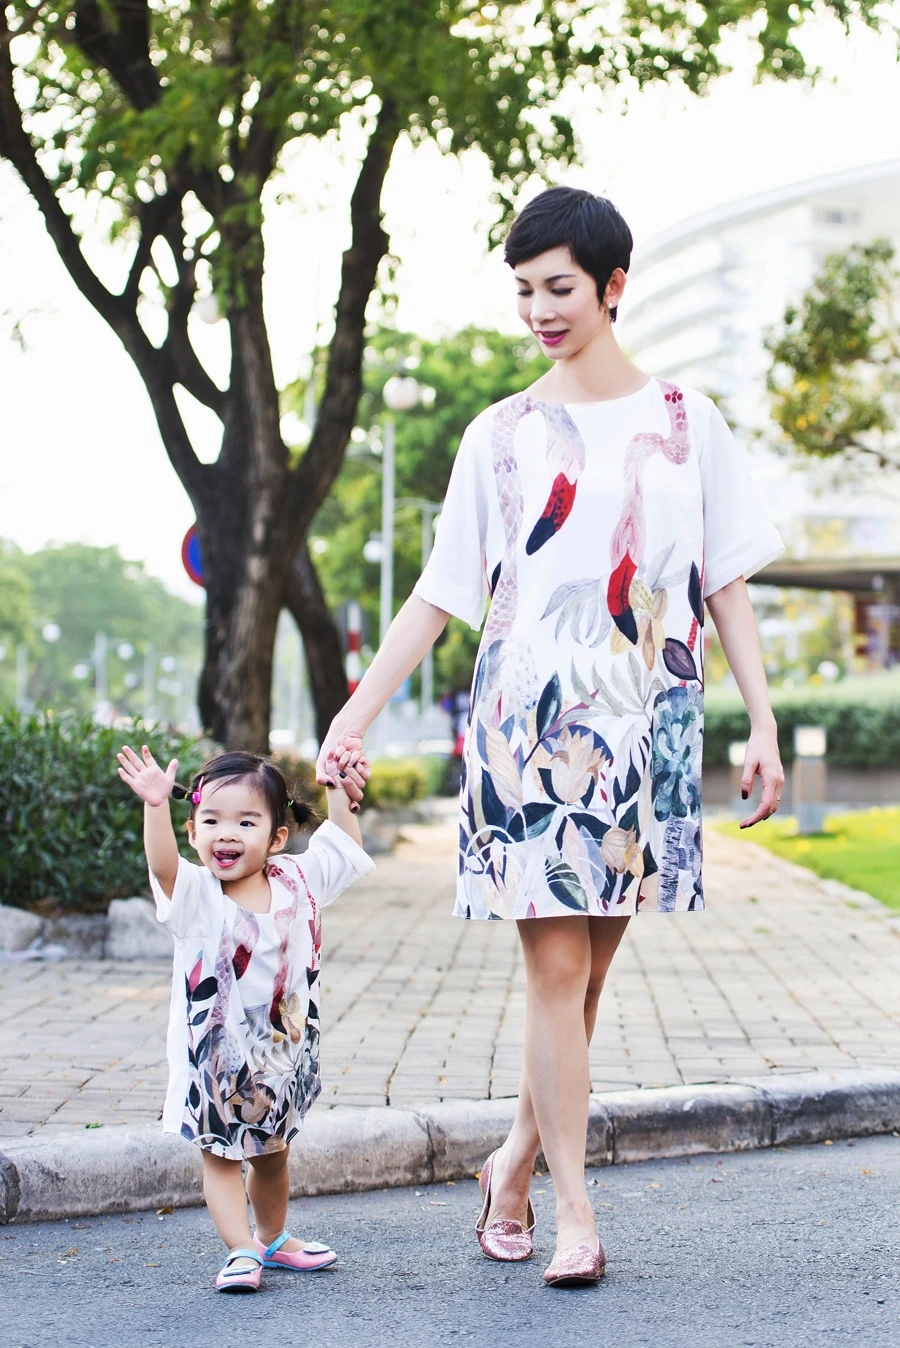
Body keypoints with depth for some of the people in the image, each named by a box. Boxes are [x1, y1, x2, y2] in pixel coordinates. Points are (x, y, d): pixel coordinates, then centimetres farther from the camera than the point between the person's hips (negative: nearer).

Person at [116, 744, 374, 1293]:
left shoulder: (297, 883, -4)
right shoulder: (197, 896, -16)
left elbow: (344, 844, 10)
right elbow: (163, 865, -37)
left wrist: (339, 788, 2)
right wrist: (157, 806, -51)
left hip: (283, 1055, 4)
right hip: (216, 1058, -4)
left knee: (273, 1153, 20)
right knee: (222, 1153, 0)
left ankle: (272, 1238, 38)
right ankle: (241, 1250, 8)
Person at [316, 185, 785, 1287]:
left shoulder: (686, 423, 9)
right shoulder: (502, 434, 7)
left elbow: (727, 586, 9)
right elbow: (438, 598, 7)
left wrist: (762, 723, 2)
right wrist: (352, 718, 1)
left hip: (646, 724, 1)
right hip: (530, 719, -1)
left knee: (587, 966, 4)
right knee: (557, 965, -6)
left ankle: (517, 1162, 23)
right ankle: (574, 1215, 0)